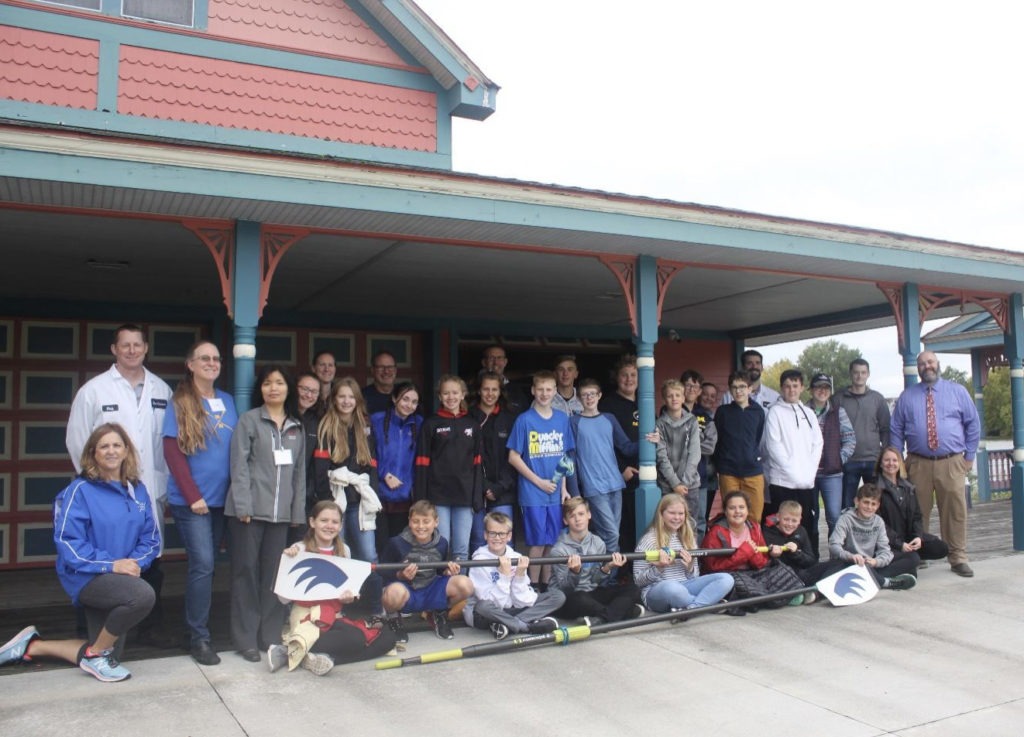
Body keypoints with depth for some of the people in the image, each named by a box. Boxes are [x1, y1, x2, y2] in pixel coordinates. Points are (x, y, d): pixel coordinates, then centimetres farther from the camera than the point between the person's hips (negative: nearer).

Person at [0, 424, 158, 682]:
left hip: (120, 579, 7)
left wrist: (136, 562, -14)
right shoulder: (79, 491, -11)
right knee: (143, 595, -35)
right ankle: (95, 654, -9)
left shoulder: (137, 490, 5)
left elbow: (150, 538, 6)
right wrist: (110, 564, -22)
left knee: (106, 655, 11)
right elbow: (68, 542, -16)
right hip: (87, 577, -7)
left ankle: (33, 645, 30)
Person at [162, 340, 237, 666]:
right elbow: (172, 451, -8)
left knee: (207, 564, 10)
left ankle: (199, 629, 22)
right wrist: (193, 496, -12)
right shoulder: (180, 403, -4)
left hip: (221, 498, 5)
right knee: (203, 564, -8)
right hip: (190, 500, -4)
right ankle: (198, 638, 2)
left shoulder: (228, 401, 10)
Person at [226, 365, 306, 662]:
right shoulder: (249, 420, 1)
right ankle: (246, 639, 11)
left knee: (274, 574, 7)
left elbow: (299, 471, 14)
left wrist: (298, 512, 8)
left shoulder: (297, 427, 14)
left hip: (281, 512, 4)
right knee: (247, 571, 2)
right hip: (249, 510, -4)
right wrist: (243, 506, -13)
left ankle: (270, 637, 17)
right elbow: (239, 465, -6)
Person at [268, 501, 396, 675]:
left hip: (337, 616, 7)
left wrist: (349, 597, -9)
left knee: (388, 637, -9)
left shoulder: (344, 550, 8)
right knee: (355, 639, -30)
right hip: (308, 615, -7)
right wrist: (287, 561, -23)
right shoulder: (299, 549, -7)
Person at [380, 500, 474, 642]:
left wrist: (449, 572, -11)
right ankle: (393, 619, -1)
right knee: (395, 592, -42)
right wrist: (400, 575, -26)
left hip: (431, 592, 4)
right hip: (407, 594, -4)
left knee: (465, 584, -23)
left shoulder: (441, 543, -2)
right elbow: (382, 574, -7)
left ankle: (439, 615, 10)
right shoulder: (397, 543, -14)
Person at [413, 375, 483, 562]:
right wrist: (421, 498, -9)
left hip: (464, 496, 2)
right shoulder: (431, 424, 2)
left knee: (462, 549, 6)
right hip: (438, 495, -2)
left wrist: (478, 497, 0)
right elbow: (422, 463, -2)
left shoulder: (472, 425, 10)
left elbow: (477, 462, 8)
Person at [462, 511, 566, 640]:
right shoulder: (480, 560, -16)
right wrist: (505, 575, -27)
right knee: (484, 606, -41)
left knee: (558, 595, -6)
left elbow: (521, 602, -8)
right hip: (484, 615, -5)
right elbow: (494, 603, -21)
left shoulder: (516, 558, -5)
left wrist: (520, 574, -20)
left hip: (511, 610, 5)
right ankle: (531, 626, -21)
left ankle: (508, 625, -19)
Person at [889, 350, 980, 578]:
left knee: (955, 512, 0)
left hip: (952, 463, 0)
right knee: (918, 513, 3)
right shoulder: (907, 396, 9)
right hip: (918, 464, 0)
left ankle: (958, 559, 10)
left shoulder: (957, 391, 8)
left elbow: (973, 424, 10)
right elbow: (896, 430, 9)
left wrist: (969, 455, 5)